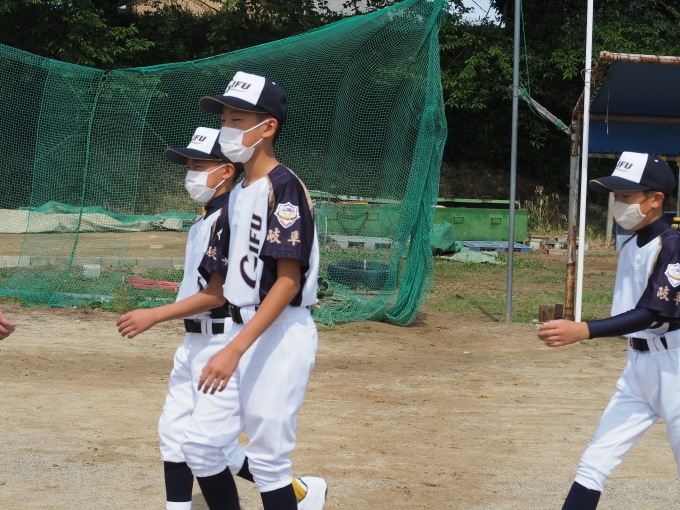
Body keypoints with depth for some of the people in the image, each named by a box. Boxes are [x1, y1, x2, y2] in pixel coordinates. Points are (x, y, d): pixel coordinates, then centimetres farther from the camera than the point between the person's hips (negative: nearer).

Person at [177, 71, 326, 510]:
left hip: (281, 336, -9)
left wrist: (235, 350, -25)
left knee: (267, 462, -3)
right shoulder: (239, 192, 13)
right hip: (244, 330, 9)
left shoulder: (283, 187, -14)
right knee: (200, 444, 7)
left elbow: (288, 281, -19)